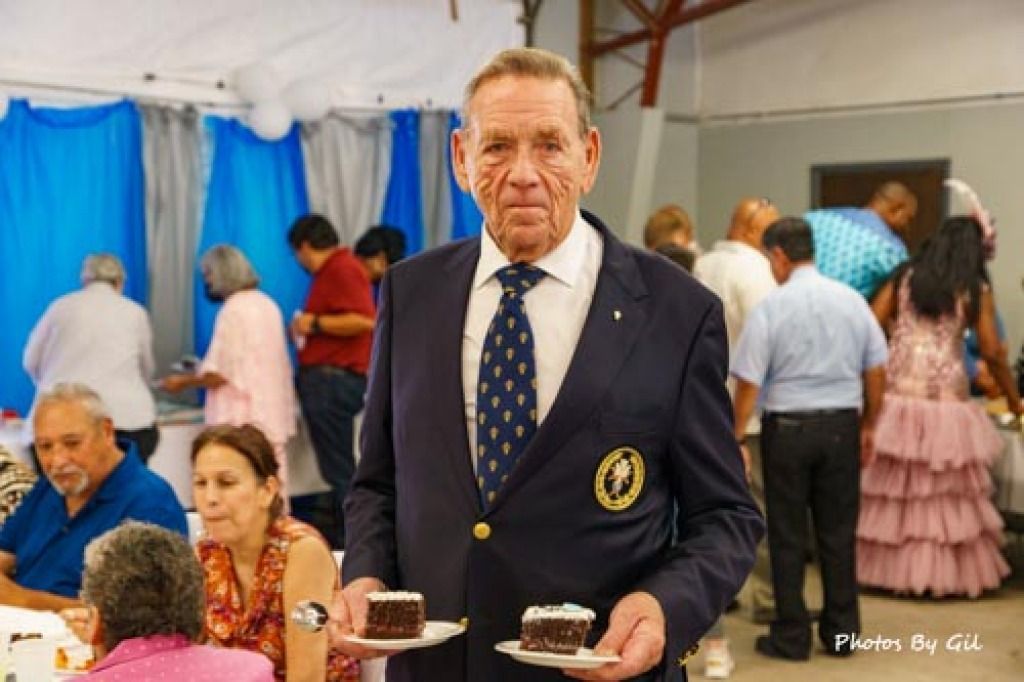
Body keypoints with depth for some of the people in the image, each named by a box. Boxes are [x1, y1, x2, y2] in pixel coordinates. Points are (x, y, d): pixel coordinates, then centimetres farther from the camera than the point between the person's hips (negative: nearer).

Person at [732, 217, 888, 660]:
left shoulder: (771, 307, -10)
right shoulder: (852, 300, 2)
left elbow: (748, 383, -11)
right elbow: (876, 371, 6)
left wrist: (736, 439, -3)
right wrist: (868, 426, 18)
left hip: (787, 428, -3)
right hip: (842, 426, 4)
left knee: (787, 536, 6)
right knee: (838, 533, 12)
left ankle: (791, 637, 12)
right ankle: (841, 632, 20)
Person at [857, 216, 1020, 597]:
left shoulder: (905, 277, 9)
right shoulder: (976, 289, 1)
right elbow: (992, 352, 0)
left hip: (896, 392, 3)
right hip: (944, 395, -3)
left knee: (892, 483, 10)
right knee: (950, 489, 6)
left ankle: (889, 566, 16)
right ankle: (949, 571, 9)